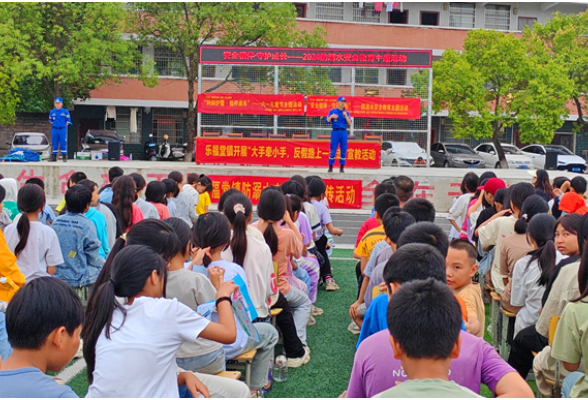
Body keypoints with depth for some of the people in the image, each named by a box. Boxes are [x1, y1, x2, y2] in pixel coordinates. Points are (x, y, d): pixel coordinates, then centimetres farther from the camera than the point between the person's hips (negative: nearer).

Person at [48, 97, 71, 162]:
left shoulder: (65, 112, 0)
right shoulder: (52, 112, 8)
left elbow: (68, 121, 4)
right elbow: (50, 120, 17)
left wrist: (64, 126, 0)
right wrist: (54, 125, 8)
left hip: (62, 130, -2)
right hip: (54, 130, 3)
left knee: (63, 144, -3)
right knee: (54, 144, 6)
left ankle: (64, 157, 1)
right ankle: (54, 157, 11)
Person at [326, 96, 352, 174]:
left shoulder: (346, 113, 13)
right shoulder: (332, 111, 7)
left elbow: (350, 123, 3)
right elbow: (327, 121, 0)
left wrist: (345, 115, -7)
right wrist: (331, 116, -18)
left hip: (344, 132, 3)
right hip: (335, 132, -3)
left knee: (344, 151, 1)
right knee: (333, 150, -4)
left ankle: (342, 168, 7)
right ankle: (330, 167, 1)